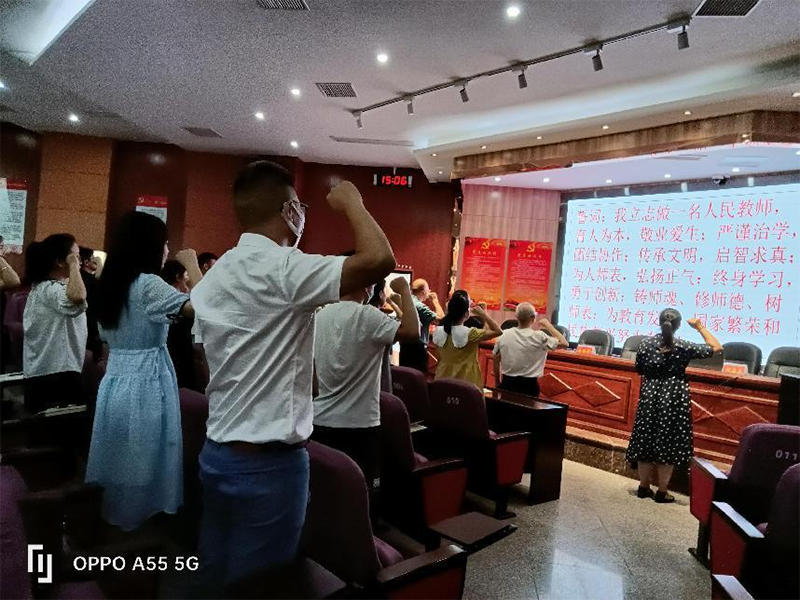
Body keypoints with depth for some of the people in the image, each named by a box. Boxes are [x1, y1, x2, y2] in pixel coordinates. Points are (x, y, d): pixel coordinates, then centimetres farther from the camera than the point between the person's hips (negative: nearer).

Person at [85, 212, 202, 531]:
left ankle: (110, 523, 30)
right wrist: (191, 264, -11)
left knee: (118, 463, 17)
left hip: (114, 382, 8)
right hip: (145, 387, -8)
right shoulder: (148, 283, -15)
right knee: (143, 465, 5)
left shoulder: (109, 284, 10)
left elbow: (108, 339, 18)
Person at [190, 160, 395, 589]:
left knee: (216, 577, 22)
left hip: (217, 452, 9)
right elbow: (380, 259, -30)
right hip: (269, 462, -8)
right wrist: (352, 203, -14)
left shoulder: (214, 276, 8)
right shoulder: (283, 268, -19)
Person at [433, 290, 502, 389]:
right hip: (466, 384, -5)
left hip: (443, 382, 5)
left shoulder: (439, 331, -8)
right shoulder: (469, 334, -21)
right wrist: (483, 314, -5)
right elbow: (498, 331, -12)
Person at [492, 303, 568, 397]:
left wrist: (498, 383, 17)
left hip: (507, 383, 3)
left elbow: (496, 361, 4)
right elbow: (564, 343, -3)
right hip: (529, 385, -3)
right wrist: (548, 325, 5)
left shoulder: (503, 335, -4)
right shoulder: (539, 337, -14)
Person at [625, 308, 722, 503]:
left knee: (646, 442, 10)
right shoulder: (684, 347, -9)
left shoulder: (646, 343, -3)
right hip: (673, 399, -2)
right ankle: (662, 492, 13)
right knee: (667, 445, 5)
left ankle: (644, 487, 20)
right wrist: (700, 327, 9)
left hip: (649, 396, 2)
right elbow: (716, 348, 2)